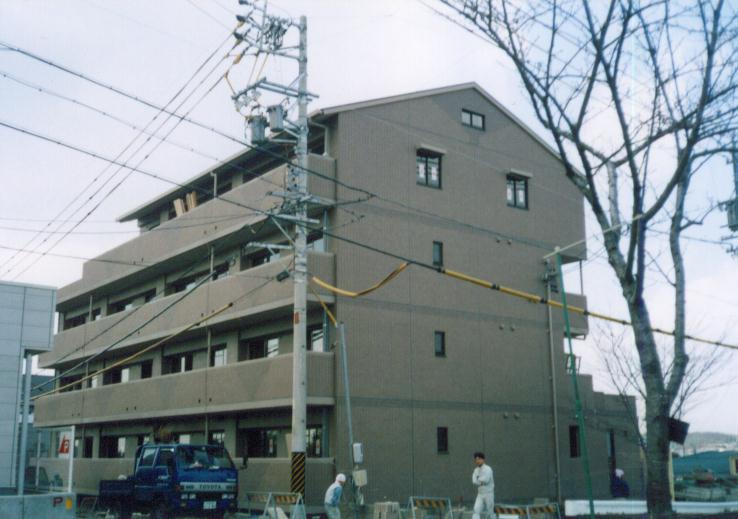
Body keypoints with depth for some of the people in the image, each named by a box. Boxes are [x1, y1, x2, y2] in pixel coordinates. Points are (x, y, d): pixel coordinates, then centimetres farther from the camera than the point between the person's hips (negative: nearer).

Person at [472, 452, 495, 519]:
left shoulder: (488, 469, -16)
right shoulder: (476, 470, 5)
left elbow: (485, 480, -28)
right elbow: (474, 481, -5)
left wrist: (478, 479, -10)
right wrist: (482, 481, -17)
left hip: (489, 494, -5)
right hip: (480, 494, 5)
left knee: (490, 512, 7)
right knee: (476, 510, -9)